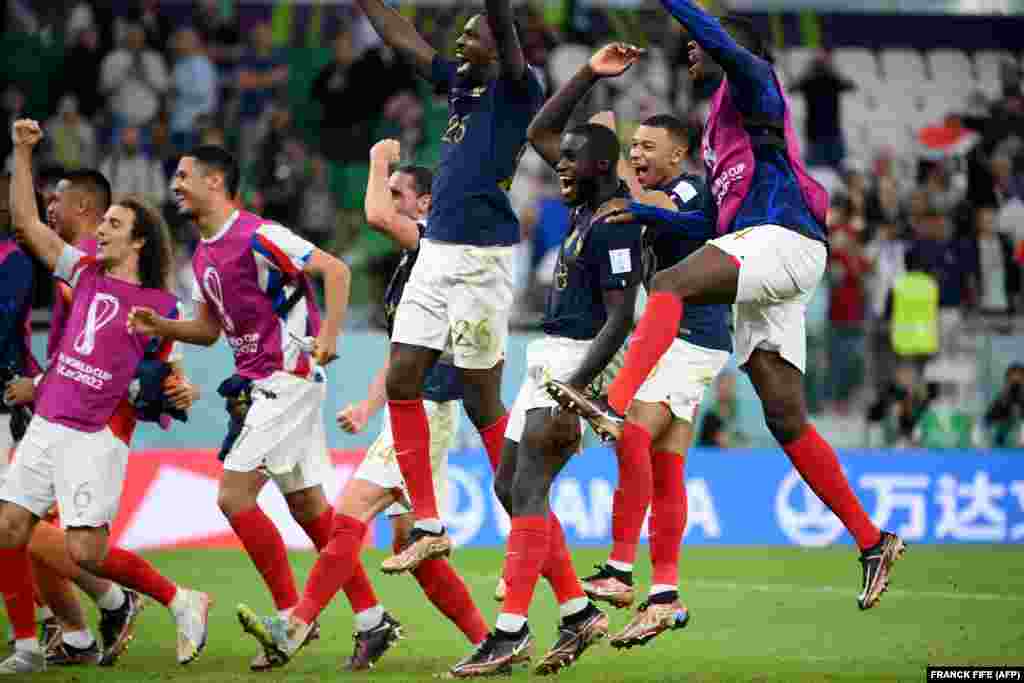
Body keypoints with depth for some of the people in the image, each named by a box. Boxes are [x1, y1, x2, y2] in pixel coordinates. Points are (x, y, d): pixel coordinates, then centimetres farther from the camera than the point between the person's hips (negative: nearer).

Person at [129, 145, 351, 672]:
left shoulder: (257, 237, -15)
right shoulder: (202, 255, 14)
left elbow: (335, 269, -17)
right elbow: (210, 329, 22)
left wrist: (328, 336, -24)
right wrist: (160, 326, 6)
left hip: (288, 378, -10)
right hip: (258, 385, 10)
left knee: (234, 497, -12)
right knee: (307, 505, 11)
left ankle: (292, 615, -4)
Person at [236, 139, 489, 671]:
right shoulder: (412, 260, 21)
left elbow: (376, 215, -26)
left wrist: (380, 158, -9)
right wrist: (369, 406, 20)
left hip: (427, 408, -10)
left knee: (350, 514, -16)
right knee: (410, 542, 9)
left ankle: (295, 627, -21)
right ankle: (486, 641, 11)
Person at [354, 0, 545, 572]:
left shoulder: (517, 90, -6)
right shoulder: (460, 81, 14)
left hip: (483, 256, -8)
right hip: (436, 251, 8)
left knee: (481, 398, -3)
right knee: (402, 381, 3)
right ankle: (429, 527, 9)